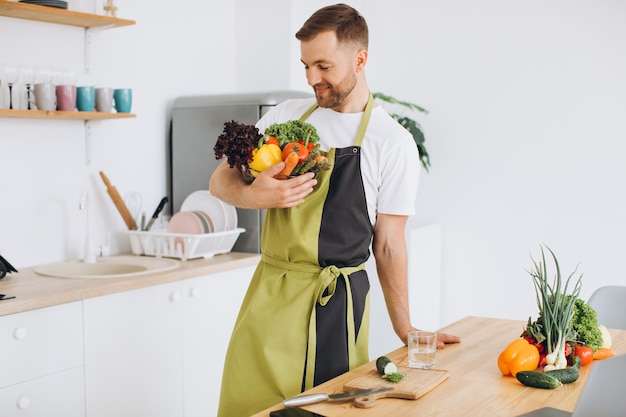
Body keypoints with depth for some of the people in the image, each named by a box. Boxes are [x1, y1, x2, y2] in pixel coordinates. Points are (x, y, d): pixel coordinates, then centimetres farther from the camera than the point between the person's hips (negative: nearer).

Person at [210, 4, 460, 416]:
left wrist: (404, 329, 1)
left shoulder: (393, 142, -3)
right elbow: (220, 180, 8)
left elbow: (388, 243, 0)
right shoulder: (287, 115, 7)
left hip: (336, 303, -3)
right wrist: (251, 195, -15)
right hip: (268, 294, 3)